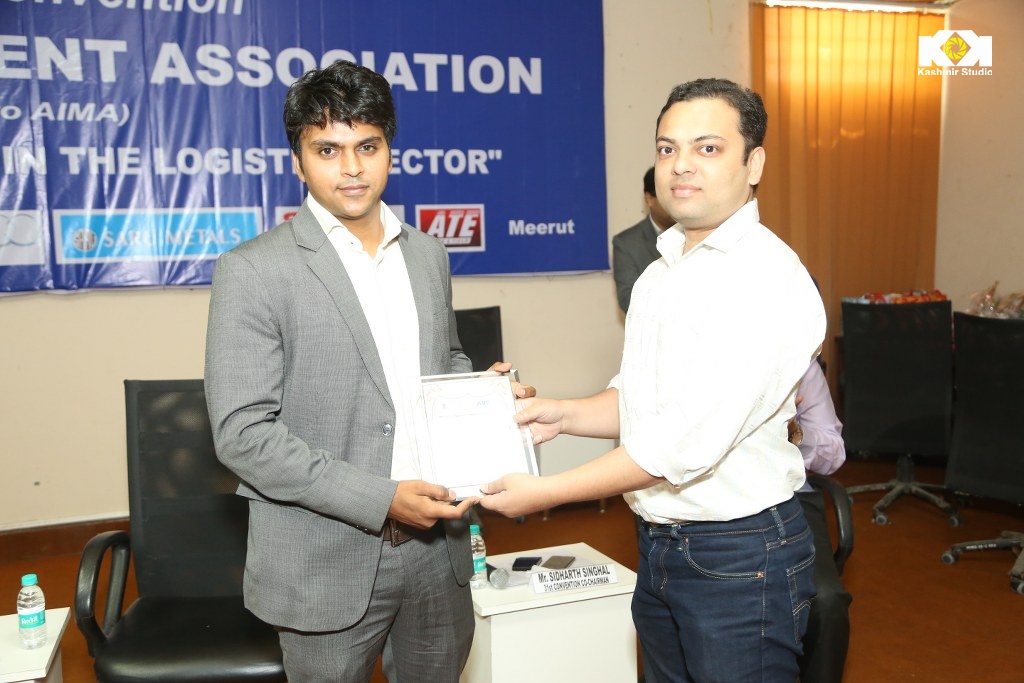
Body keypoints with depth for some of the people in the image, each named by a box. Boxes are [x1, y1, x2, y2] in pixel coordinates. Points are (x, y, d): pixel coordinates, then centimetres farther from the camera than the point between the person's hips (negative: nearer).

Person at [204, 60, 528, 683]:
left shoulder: (429, 255, 7)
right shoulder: (254, 270, -11)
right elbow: (243, 433, -14)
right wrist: (381, 499, -20)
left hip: (437, 546, 5)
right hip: (328, 563, -4)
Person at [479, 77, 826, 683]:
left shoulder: (767, 277, -20)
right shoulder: (660, 274, 9)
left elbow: (686, 443, -25)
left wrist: (546, 493, -19)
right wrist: (565, 415, -3)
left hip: (740, 556, -7)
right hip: (659, 543, 8)